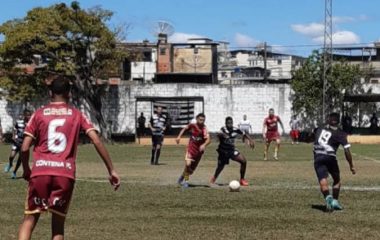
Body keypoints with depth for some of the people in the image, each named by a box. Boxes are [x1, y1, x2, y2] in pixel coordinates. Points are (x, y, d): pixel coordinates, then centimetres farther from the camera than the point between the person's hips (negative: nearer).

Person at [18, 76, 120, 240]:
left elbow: (24, 148, 2)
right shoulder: (77, 115, 10)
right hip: (66, 174, 0)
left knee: (30, 219, 12)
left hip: (40, 171, 0)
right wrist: (111, 170, 3)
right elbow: (97, 142, -1)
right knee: (58, 222, 12)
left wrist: (26, 170, 19)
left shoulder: (39, 114, 8)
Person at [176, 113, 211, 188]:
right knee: (188, 164, -23)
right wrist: (179, 136, 4)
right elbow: (185, 129, 14)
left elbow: (208, 139, -33)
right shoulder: (192, 126, -8)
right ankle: (186, 181, -5)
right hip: (191, 148, 0)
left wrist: (204, 145, -51)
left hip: (199, 150, 0)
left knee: (191, 169, 9)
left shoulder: (204, 129, -19)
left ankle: (183, 176, 39)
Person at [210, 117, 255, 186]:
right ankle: (214, 178, 39)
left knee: (243, 161, -13)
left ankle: (242, 179, 2)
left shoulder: (235, 130, -8)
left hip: (232, 150, 3)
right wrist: (222, 134, -65)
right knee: (220, 167, 5)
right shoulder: (223, 129, -21)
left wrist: (250, 140, -9)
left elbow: (244, 134, 6)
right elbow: (219, 134, -43)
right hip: (223, 151, -3)